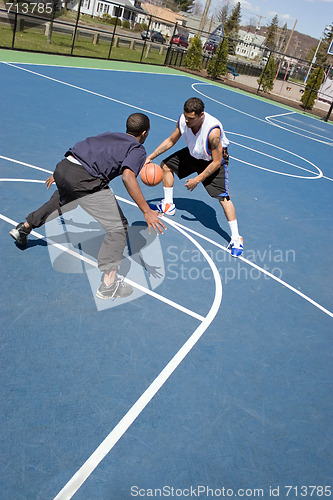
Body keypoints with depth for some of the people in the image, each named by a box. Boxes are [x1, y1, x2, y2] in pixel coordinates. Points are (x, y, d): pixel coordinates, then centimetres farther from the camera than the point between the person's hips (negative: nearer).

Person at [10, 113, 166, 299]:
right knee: (118, 227, -3)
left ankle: (24, 227, 56)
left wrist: (58, 175, 43)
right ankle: (109, 284, -10)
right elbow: (128, 177, -16)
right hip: (84, 181, -8)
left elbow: (80, 151, 30)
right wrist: (146, 211, -17)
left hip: (63, 167, 8)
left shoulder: (110, 135, 26)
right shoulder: (138, 149, 5)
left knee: (62, 200, 40)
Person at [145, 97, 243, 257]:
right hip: (194, 154, 7)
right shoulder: (183, 120, -22)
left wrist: (197, 180, -24)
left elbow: (216, 162, -29)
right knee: (166, 165, 10)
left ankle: (236, 239, -6)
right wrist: (151, 157, -6)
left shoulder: (213, 131, -40)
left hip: (214, 159, -7)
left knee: (223, 198, -17)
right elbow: (171, 141, -3)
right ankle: (168, 206, 27)